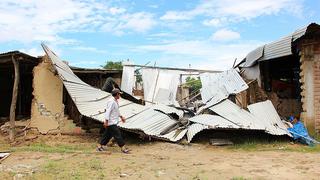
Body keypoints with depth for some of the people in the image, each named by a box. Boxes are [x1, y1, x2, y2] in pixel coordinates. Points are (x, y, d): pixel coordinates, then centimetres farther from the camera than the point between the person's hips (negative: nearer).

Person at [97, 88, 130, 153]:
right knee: (117, 134, -5)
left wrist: (121, 117, 30)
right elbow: (108, 111, -23)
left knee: (108, 134, 15)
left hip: (113, 122, 10)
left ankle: (100, 146, 23)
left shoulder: (116, 101, 13)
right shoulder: (111, 102, -20)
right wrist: (106, 121, -24)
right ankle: (123, 147, 2)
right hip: (111, 123, -10)